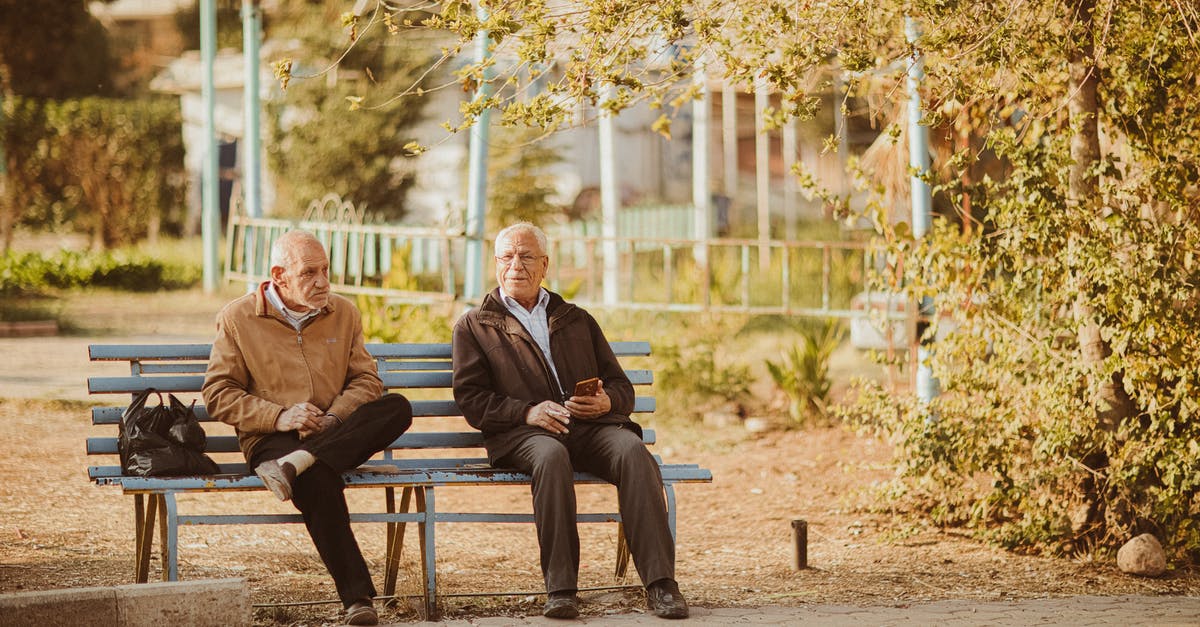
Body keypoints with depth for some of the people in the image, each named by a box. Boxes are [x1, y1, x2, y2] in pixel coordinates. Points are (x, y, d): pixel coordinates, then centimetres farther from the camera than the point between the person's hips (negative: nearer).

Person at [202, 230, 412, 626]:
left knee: (398, 408, -26)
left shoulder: (343, 314, 16)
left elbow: (366, 379, 12)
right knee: (319, 483, -38)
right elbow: (217, 393, 2)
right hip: (271, 440, -4)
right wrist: (279, 416, -13)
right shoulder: (238, 318, 6)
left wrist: (336, 416, -10)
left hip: (335, 436, 4)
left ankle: (297, 463, -37)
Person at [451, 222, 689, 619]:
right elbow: (471, 399, 6)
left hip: (592, 425, 3)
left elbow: (622, 387, 23)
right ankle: (560, 589, -38)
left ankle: (660, 583, -37)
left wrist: (606, 401, -3)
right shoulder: (474, 326, 19)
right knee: (551, 456, -39)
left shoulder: (577, 320, 29)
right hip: (523, 433, -3)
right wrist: (528, 411, -12)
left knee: (632, 449, -31)